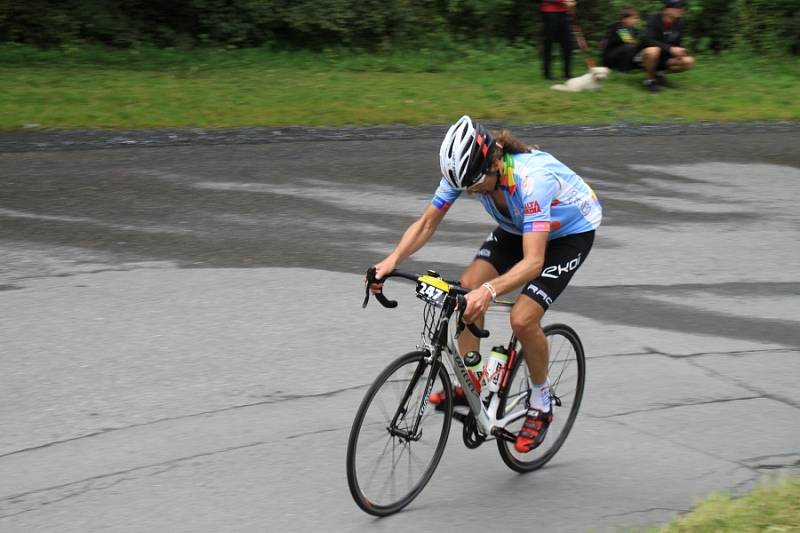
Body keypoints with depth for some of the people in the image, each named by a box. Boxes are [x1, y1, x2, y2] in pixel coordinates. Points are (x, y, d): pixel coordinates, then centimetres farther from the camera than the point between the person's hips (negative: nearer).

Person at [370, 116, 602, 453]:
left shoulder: (532, 179, -41)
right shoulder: (465, 169, -23)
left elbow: (533, 261, -47)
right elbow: (427, 223, -16)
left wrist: (489, 291, -63)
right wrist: (392, 260, -33)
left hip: (572, 231, -6)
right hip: (519, 226, 6)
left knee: (523, 319, -20)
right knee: (468, 291, -15)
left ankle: (541, 405, 3)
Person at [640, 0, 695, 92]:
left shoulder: (678, 25, -2)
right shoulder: (654, 20, -19)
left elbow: (676, 44, 7)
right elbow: (648, 40, -33)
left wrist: (679, 52, -16)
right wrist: (670, 49, -41)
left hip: (663, 58, 5)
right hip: (646, 57, -5)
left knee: (689, 62, -17)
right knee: (653, 50, -40)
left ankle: (658, 73, 5)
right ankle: (649, 80, -15)